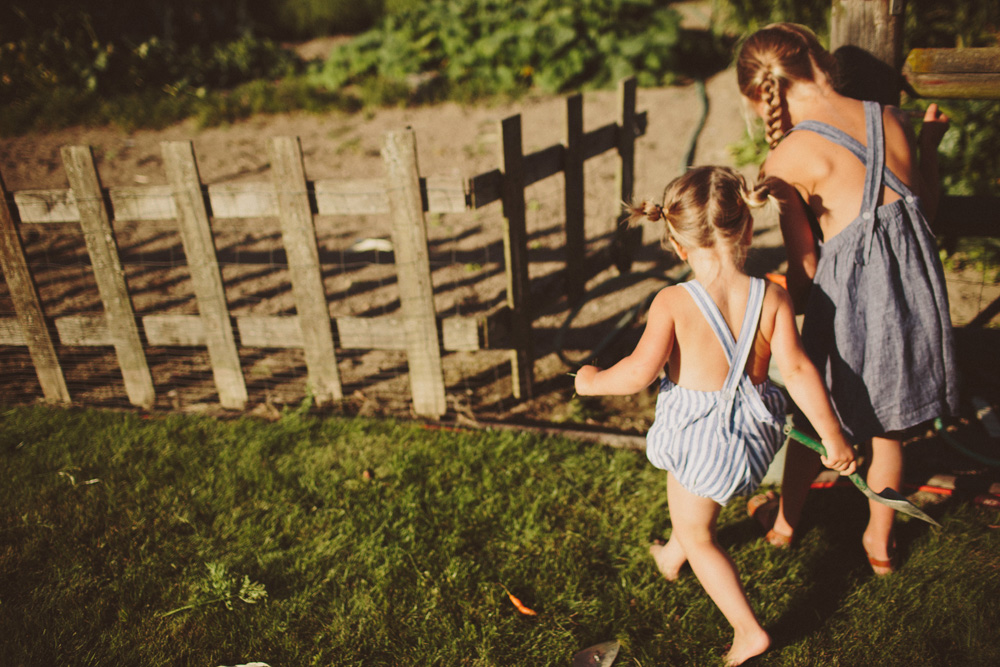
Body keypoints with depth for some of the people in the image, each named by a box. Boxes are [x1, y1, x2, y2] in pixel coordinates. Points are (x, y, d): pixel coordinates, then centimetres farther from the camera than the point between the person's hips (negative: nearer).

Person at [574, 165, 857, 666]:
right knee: (696, 509, 35)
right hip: (752, 432, 5)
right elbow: (797, 370, -14)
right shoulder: (772, 297, -12)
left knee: (697, 535, 18)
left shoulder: (672, 302, -22)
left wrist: (593, 381, -8)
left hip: (697, 437, -5)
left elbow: (640, 372, -27)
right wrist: (832, 437, -6)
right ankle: (672, 556, 61)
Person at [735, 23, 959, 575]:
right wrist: (929, 145, 24)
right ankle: (880, 540, 40)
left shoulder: (786, 161, -16)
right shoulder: (890, 119, -1)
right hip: (914, 283, 5)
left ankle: (785, 519, 44)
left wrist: (791, 305, 11)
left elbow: (805, 266, -9)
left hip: (850, 297, -5)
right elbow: (926, 208, 11)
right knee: (886, 427, 23)